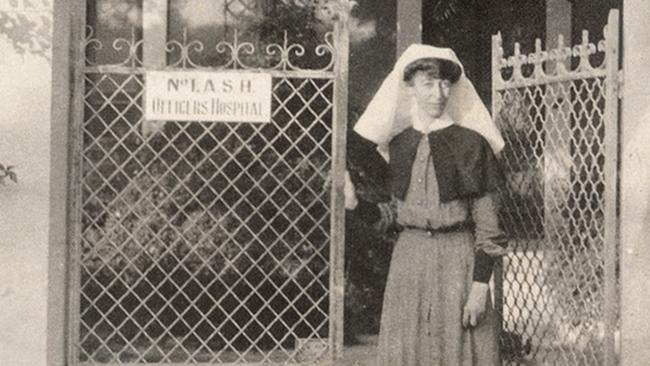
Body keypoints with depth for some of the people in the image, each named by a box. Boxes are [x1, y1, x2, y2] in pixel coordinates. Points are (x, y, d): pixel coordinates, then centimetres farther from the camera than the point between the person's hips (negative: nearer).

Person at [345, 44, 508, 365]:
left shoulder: (470, 144, -4)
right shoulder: (398, 145, 8)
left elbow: (487, 223, -5)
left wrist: (480, 285, -11)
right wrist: (356, 204, -3)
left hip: (457, 259, -4)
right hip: (408, 260, 4)